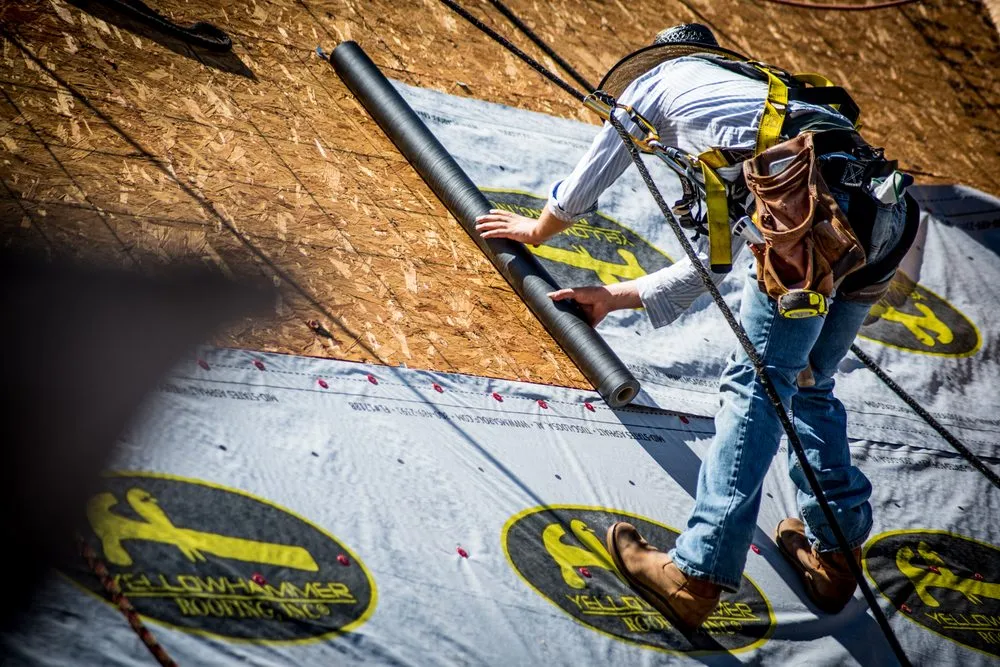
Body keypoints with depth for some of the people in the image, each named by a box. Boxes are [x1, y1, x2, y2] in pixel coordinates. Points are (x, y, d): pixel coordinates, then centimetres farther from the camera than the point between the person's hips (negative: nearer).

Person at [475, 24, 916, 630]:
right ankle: (834, 553, 20)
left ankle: (698, 576, -12)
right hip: (884, 213, 8)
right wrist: (615, 296, 46)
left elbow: (582, 189, 31)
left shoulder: (657, 78, 23)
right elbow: (705, 266, 40)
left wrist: (535, 230, 51)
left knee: (757, 383, -10)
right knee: (808, 384, 19)